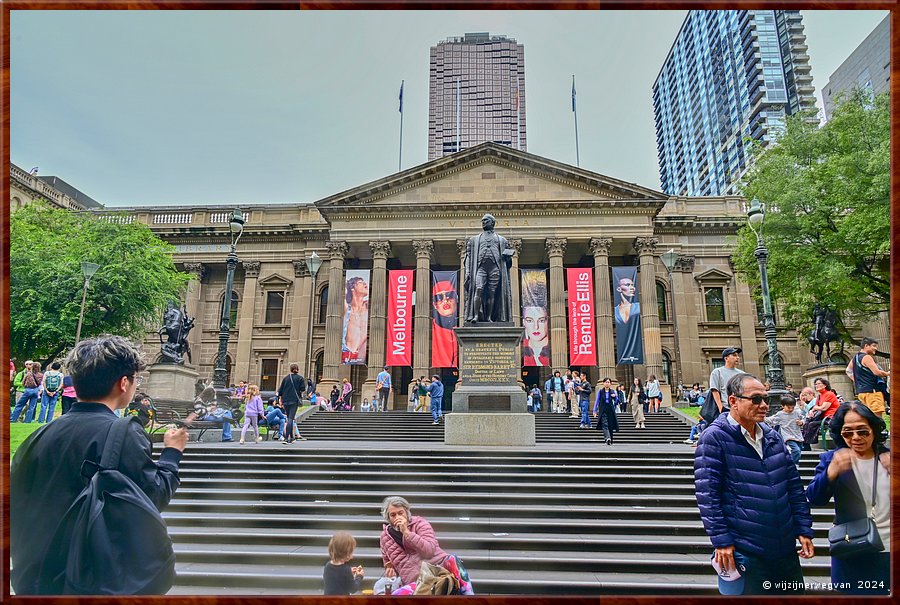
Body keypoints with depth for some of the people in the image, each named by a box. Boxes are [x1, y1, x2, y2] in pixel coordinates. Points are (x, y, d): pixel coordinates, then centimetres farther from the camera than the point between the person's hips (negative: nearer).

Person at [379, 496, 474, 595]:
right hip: (415, 581, 2)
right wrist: (390, 567, 11)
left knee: (452, 560, -37)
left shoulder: (419, 523, 5)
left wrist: (406, 532, -14)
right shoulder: (385, 536, 15)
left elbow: (429, 550, -11)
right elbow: (386, 558, 34)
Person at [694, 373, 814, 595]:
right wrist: (721, 541, -17)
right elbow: (707, 494, -16)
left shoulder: (773, 437, 9)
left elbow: (794, 485, 14)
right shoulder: (714, 438, -13)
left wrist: (804, 529, 8)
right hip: (744, 552, -7)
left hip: (785, 548, 7)